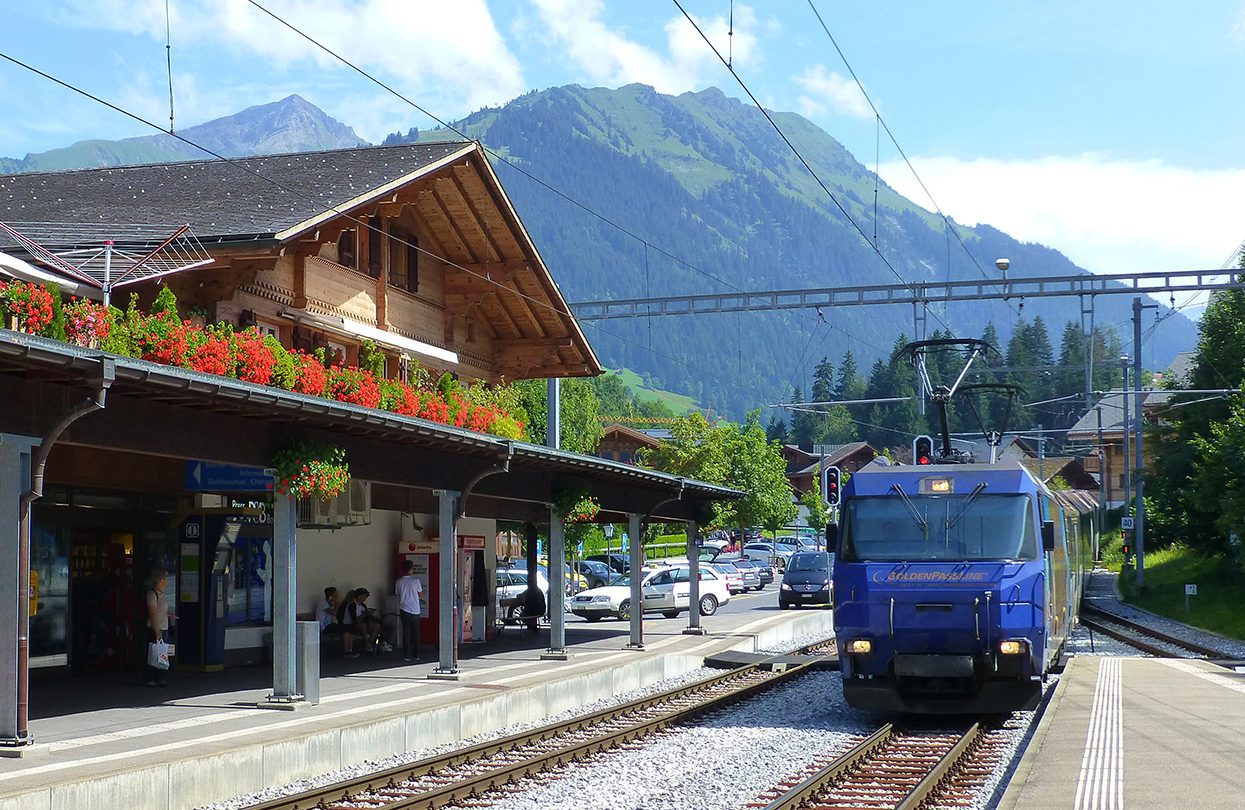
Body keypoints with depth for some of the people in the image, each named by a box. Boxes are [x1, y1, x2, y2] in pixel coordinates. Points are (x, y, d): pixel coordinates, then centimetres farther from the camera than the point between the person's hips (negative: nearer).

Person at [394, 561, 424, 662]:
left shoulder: (399, 582, -2)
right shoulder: (416, 580, -7)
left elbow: (397, 594, 8)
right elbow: (421, 595, 3)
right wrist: (422, 589, 24)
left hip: (404, 610, 1)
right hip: (415, 610, -1)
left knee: (406, 632, 3)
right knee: (415, 633, 11)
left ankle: (407, 655, -2)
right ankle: (416, 654, 16)